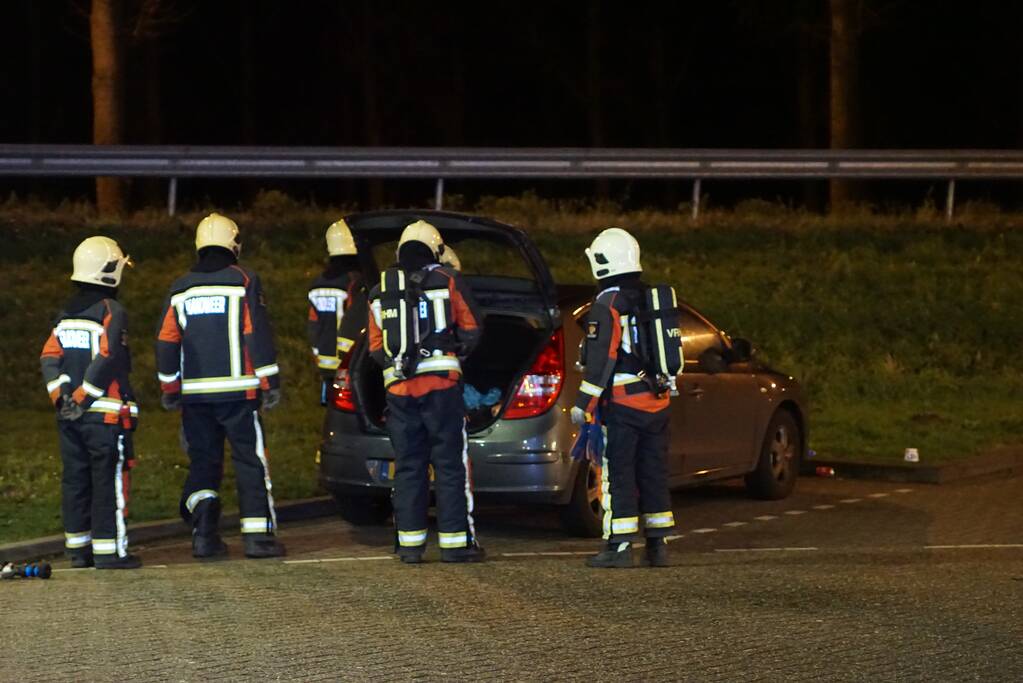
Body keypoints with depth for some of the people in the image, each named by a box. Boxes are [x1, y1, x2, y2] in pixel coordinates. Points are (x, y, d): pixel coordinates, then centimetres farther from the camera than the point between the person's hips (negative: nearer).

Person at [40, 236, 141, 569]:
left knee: (75, 479, 11)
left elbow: (50, 357, 6)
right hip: (107, 413, -7)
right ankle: (109, 550, -5)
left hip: (69, 414, 7)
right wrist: (84, 399, -14)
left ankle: (78, 548, 16)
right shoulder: (112, 311, -10)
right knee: (109, 481, -4)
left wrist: (63, 396, 1)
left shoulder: (67, 312, 12)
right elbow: (106, 360, -19)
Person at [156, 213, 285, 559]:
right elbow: (258, 335, -8)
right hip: (237, 391, -4)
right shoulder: (243, 281, -3)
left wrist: (169, 388, 18)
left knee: (203, 461, 11)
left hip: (195, 394, 4)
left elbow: (166, 341, 10)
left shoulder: (180, 288, 9)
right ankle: (257, 534, -3)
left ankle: (204, 529, -5)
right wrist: (270, 382, -4)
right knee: (251, 460, 2)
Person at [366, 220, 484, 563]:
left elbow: (375, 347, 11)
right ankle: (455, 541, -1)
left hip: (399, 387, 3)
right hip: (441, 381, -3)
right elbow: (471, 330, 3)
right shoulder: (448, 281, 1)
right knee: (450, 464, 0)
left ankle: (409, 543, 8)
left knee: (408, 466, 9)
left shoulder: (380, 291, 11)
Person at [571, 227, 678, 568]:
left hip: (621, 404, -7)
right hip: (657, 403, 7)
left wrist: (583, 404, -12)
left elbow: (600, 361, -16)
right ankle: (658, 544, 13)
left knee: (618, 476, -4)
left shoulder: (607, 306, -11)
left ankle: (620, 546, -7)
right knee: (654, 474, 11)